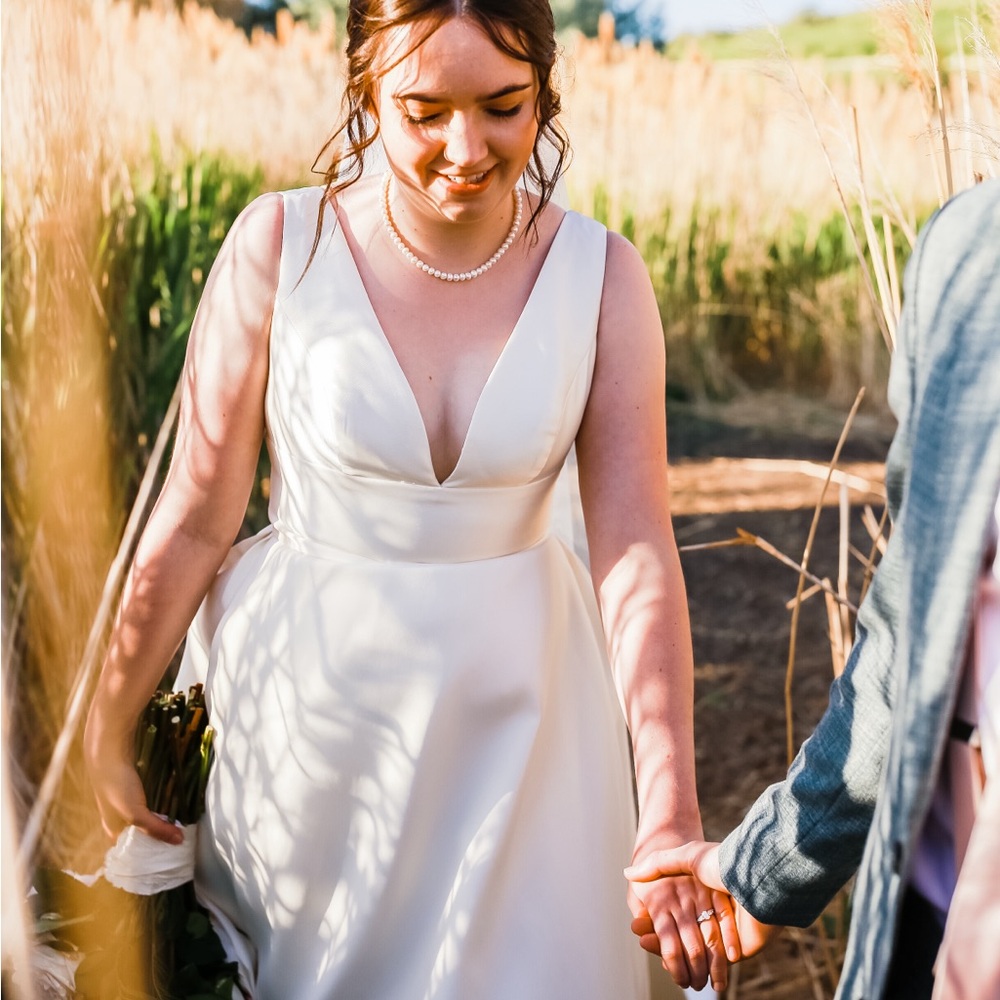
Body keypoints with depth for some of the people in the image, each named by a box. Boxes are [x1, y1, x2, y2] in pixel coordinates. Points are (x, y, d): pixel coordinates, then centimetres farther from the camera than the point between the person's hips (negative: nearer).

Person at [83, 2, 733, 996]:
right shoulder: (281, 244, -13)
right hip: (306, 704, -1)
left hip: (510, 713, 1)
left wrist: (670, 819, -17)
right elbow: (195, 521, -7)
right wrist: (106, 734, 0)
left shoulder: (601, 277, -9)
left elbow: (636, 551, -12)